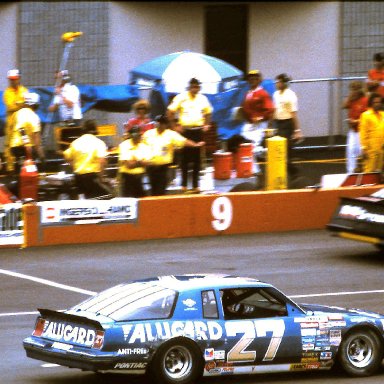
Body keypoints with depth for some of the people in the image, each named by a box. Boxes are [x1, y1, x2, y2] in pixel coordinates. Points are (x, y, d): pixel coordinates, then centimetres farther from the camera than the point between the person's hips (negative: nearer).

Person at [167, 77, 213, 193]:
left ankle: (195, 185, 8)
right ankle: (184, 184, 10)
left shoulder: (203, 99, 7)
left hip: (198, 130, 3)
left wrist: (206, 125, 8)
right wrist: (174, 126, -8)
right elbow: (170, 112, -4)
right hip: (185, 130, -3)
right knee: (185, 157, 2)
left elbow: (208, 112, 21)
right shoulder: (181, 97, -4)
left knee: (197, 158, 3)